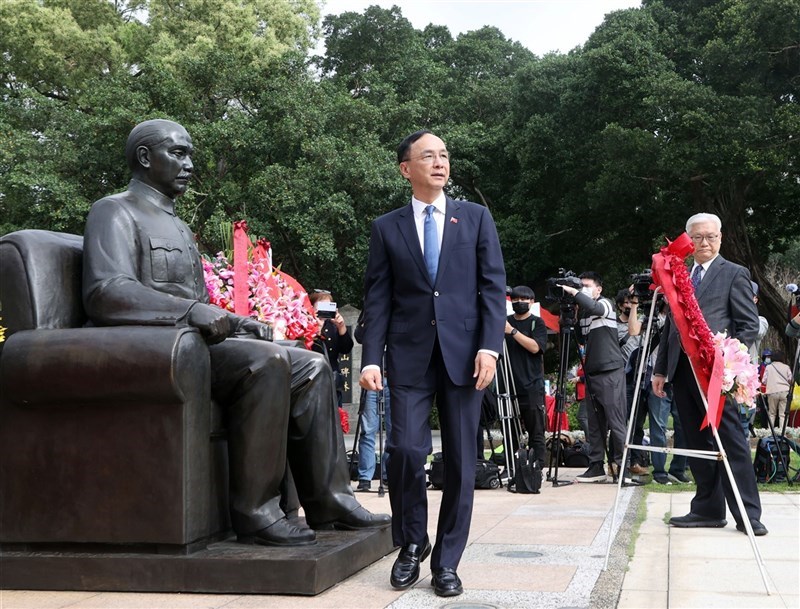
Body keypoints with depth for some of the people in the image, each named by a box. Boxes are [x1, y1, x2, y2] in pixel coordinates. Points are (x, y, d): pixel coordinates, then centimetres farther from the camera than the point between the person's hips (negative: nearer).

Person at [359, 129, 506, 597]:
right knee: (406, 450, -11)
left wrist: (490, 347, -9)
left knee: (461, 461, 2)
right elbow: (378, 299, 5)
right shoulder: (387, 228, 9)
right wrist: (371, 358, -6)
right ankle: (412, 544, 14)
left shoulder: (476, 217, 9)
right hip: (410, 355, 0)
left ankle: (447, 561, 15)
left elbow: (493, 286, 3)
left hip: (463, 353, 0)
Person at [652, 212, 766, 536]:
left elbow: (750, 325, -2)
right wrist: (661, 369, 15)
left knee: (730, 442, -4)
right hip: (682, 371, 6)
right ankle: (708, 509, 16)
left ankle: (747, 514, 1)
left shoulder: (735, 274, 2)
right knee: (698, 444, 9)